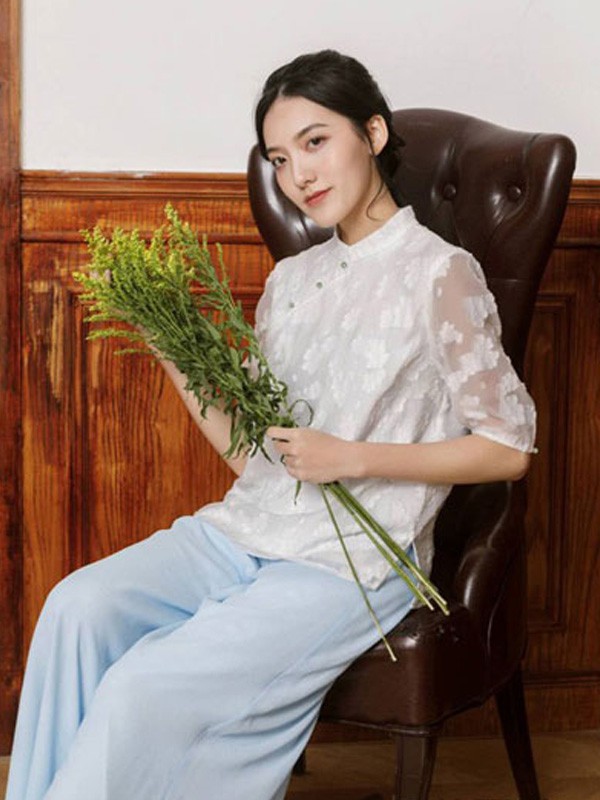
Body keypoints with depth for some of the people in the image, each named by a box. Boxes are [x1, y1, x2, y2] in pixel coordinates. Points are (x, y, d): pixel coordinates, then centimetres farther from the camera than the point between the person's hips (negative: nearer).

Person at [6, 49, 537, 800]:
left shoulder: (439, 274, -6)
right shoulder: (291, 279, 14)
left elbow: (507, 448, -6)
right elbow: (252, 453, 13)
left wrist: (353, 458, -13)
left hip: (350, 561, -6)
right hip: (244, 531, 6)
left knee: (144, 691, -22)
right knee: (79, 607, -19)